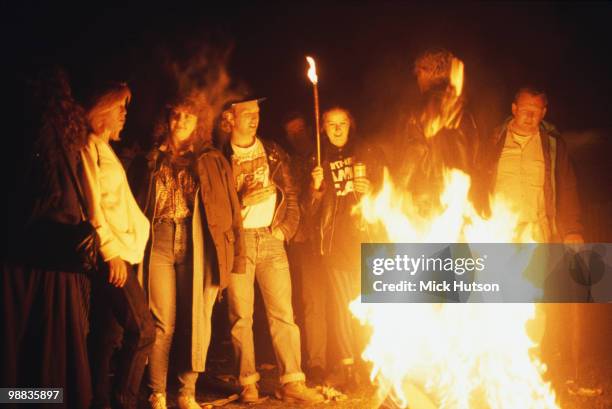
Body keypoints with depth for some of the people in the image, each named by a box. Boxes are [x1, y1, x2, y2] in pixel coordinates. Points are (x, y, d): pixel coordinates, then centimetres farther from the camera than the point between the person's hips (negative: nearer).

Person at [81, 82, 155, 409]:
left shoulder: (106, 150, 21)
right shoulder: (90, 148, -6)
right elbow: (91, 205, -14)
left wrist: (122, 250, 13)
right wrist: (112, 251, -17)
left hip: (118, 253, 9)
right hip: (110, 254, -9)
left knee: (108, 335, 9)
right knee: (142, 330, -11)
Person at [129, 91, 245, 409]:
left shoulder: (213, 162, 10)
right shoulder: (152, 159, 14)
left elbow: (232, 210, 6)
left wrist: (236, 257, -2)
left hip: (198, 248, 0)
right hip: (157, 244, 0)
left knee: (197, 323, 0)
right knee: (162, 324, -2)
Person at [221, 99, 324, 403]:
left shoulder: (273, 153, 13)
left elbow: (291, 194, 13)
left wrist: (286, 227, 1)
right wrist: (243, 200, -15)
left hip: (271, 239, 3)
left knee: (283, 311, -2)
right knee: (241, 315, 0)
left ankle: (292, 382, -1)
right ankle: (248, 383, 8)